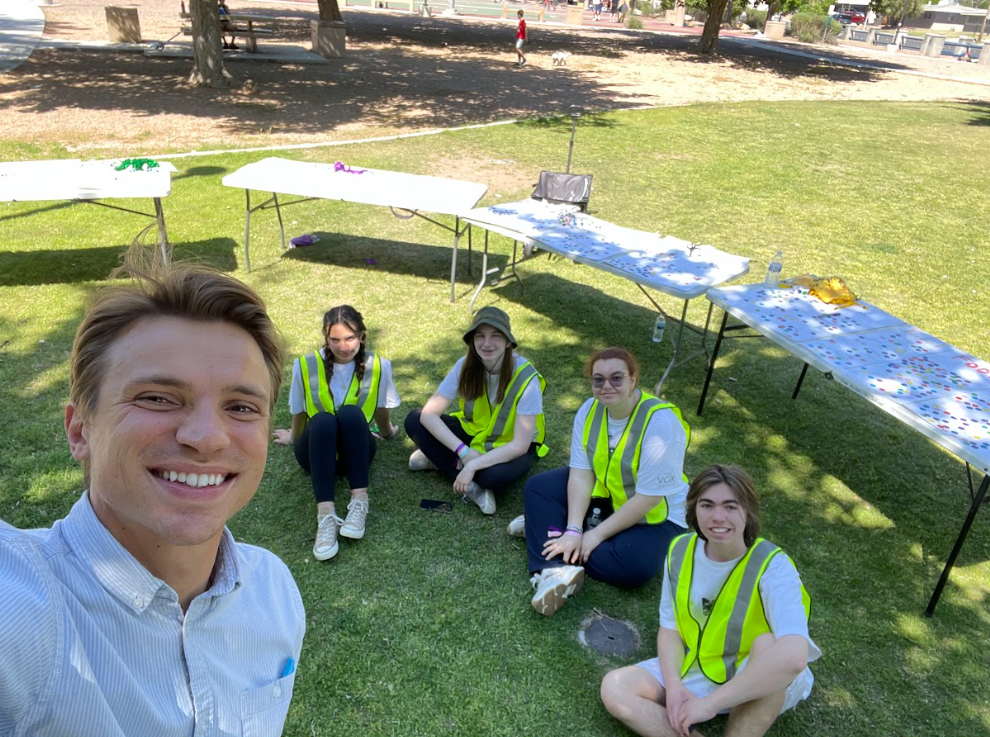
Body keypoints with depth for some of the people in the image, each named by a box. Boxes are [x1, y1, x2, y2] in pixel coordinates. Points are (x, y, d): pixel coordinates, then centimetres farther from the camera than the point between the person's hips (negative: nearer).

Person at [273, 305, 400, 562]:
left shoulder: (378, 366, -8)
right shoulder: (306, 366, -10)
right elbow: (299, 414, 7)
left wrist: (387, 432, 25)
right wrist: (293, 439, 22)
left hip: (356, 451, 1)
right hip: (317, 452, 0)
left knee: (351, 413, -33)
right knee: (322, 421, -36)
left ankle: (360, 502, -37)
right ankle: (326, 514, -48)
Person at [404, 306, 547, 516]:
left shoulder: (526, 378, -28)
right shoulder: (466, 366, -18)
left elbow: (520, 445, -28)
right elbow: (429, 414, -19)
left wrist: (473, 465, -34)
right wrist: (464, 452, -30)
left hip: (509, 446, -4)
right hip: (473, 432, 4)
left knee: (495, 475, -39)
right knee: (414, 421, -16)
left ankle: (441, 459, -11)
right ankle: (471, 486, -17)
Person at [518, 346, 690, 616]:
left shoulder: (660, 422, -28)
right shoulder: (590, 410, -10)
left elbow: (648, 498, -27)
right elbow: (581, 474, -14)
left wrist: (596, 534, -24)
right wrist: (574, 529, -26)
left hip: (653, 515, -5)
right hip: (602, 495, 6)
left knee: (634, 567, -32)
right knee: (537, 488, -7)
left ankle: (543, 527, -15)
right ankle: (555, 570, -25)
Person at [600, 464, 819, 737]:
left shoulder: (772, 567, -25)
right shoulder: (681, 551, -10)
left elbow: (794, 656, -40)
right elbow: (669, 627, -1)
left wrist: (709, 703, -36)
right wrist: (674, 685, -21)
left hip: (763, 687, -4)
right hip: (694, 671, 4)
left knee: (768, 644, -36)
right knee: (614, 688, -14)